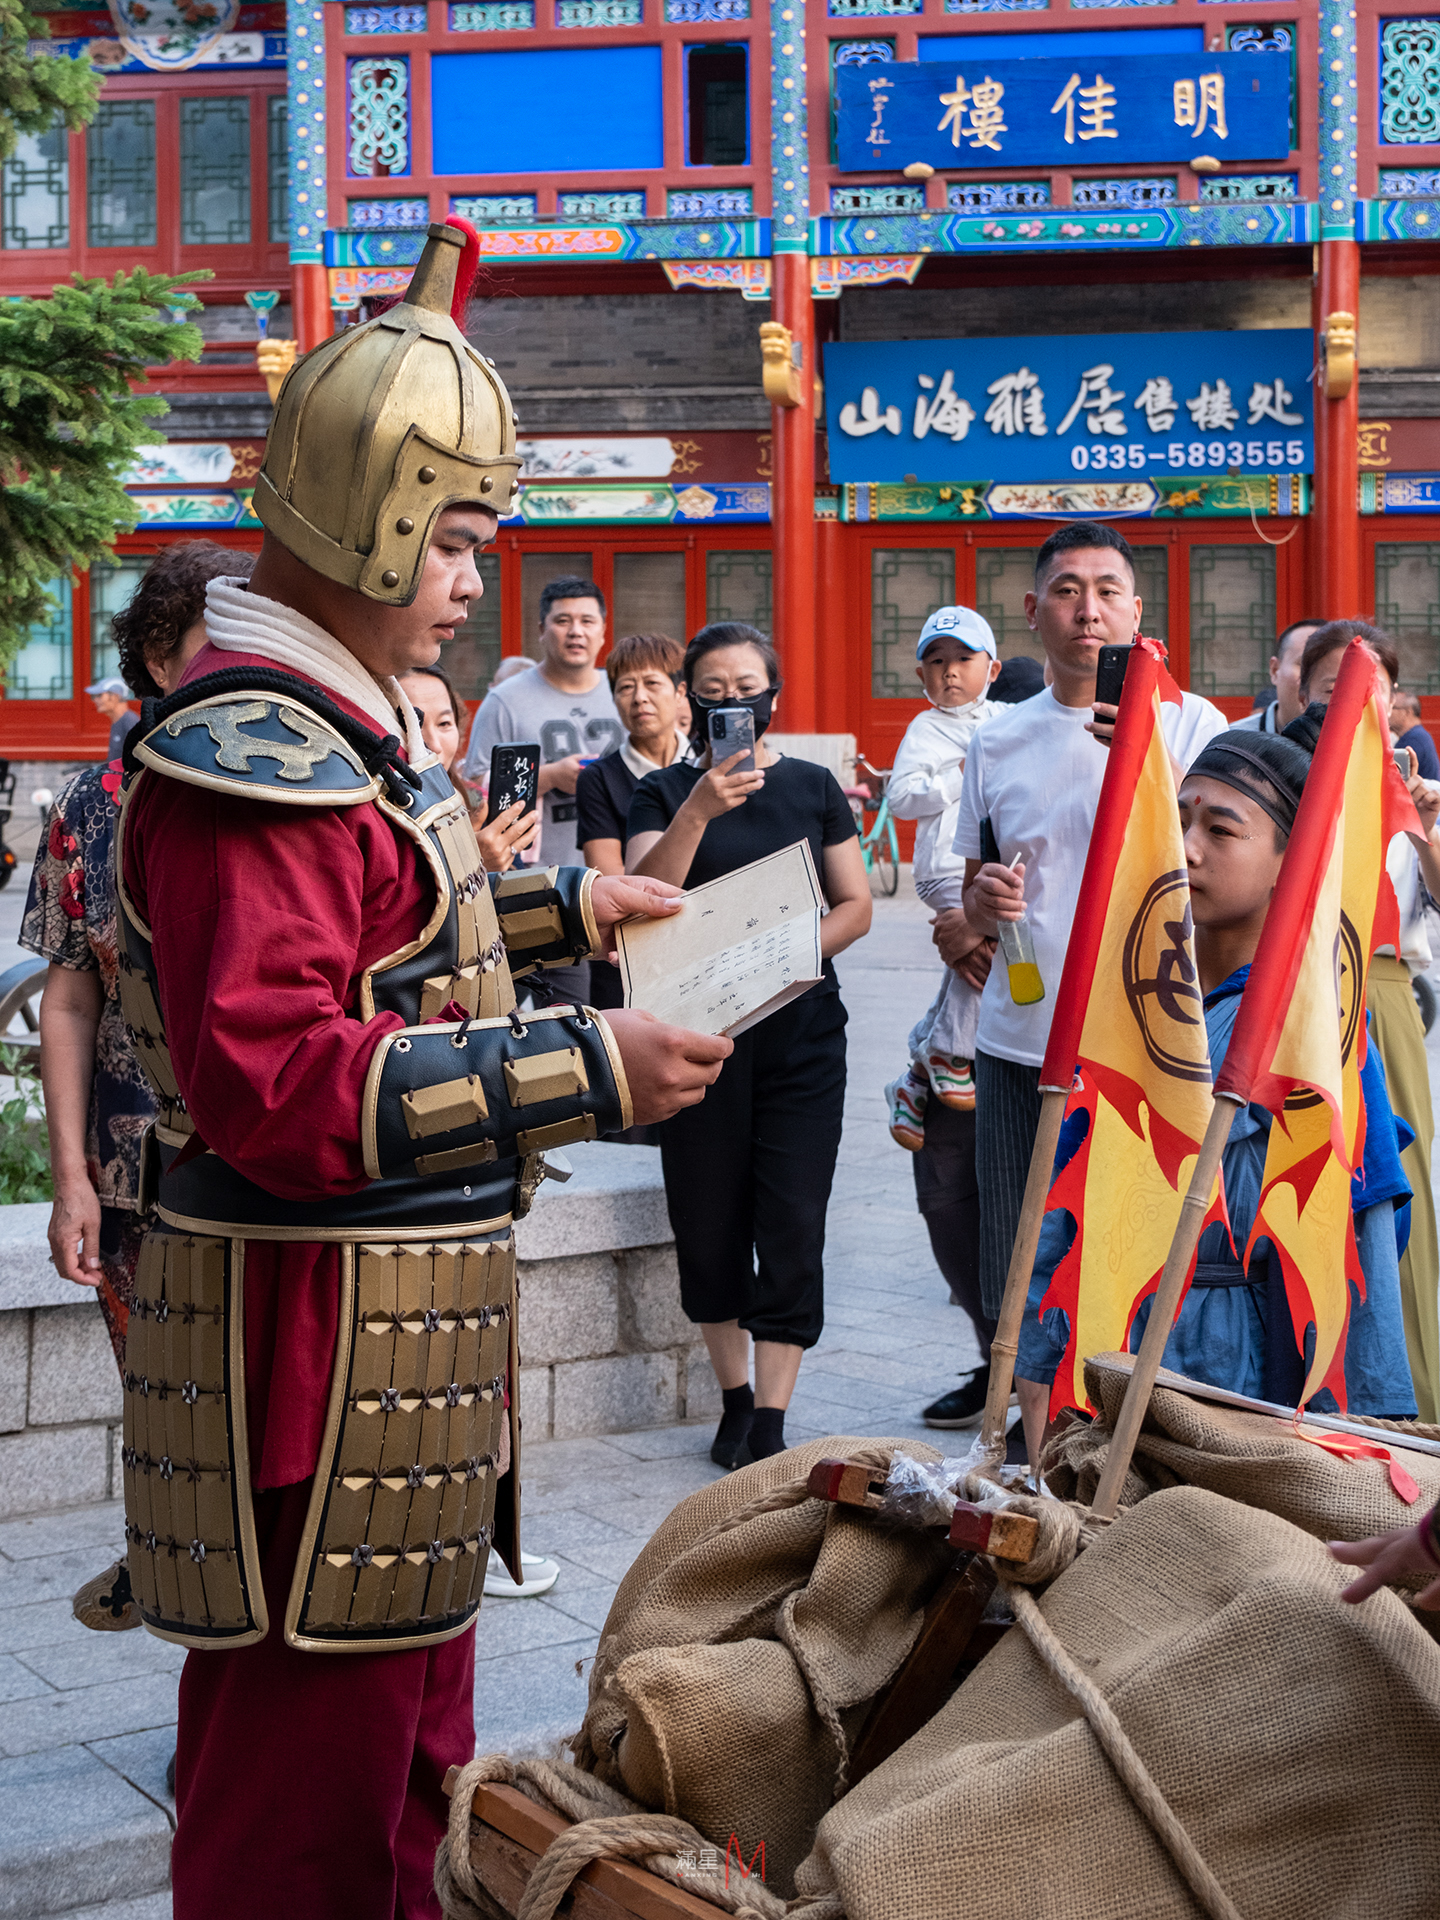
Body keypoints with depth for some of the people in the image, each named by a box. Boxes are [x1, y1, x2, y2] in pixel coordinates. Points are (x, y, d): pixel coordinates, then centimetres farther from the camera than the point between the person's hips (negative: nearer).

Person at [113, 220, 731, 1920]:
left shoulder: (340, 717, 14)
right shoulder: (251, 753, -20)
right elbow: (277, 1085, -28)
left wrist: (555, 909, 19)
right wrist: (586, 1074, -27)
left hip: (404, 1327, 11)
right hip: (316, 1346, -11)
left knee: (411, 1743, 24)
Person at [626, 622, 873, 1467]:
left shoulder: (813, 787, 8)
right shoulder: (666, 792, 3)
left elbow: (856, 907, 8)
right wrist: (698, 810, -25)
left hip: (801, 1033, 0)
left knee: (792, 1227, -4)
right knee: (709, 1224, 6)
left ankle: (770, 1423, 1)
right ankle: (736, 1399, 24)